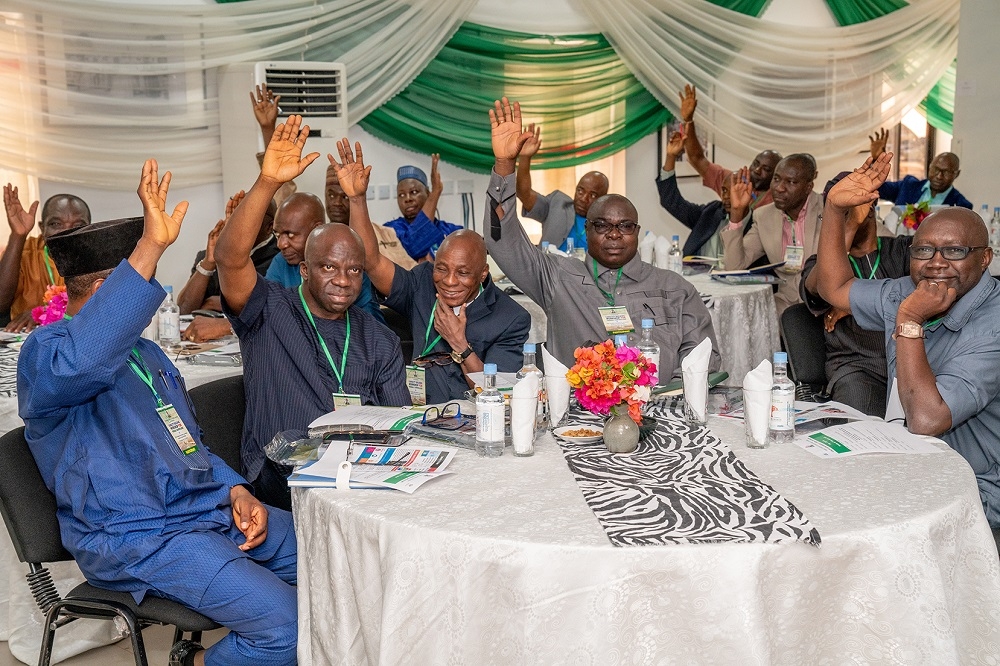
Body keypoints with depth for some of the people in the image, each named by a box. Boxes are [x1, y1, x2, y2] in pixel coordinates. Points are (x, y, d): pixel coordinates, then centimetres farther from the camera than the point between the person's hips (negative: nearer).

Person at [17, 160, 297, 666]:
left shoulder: (145, 352, 20)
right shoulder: (45, 352, -10)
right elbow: (82, 359, -37)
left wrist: (235, 489, 4)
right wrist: (150, 248, -43)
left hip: (212, 509, 9)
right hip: (139, 539, -9)